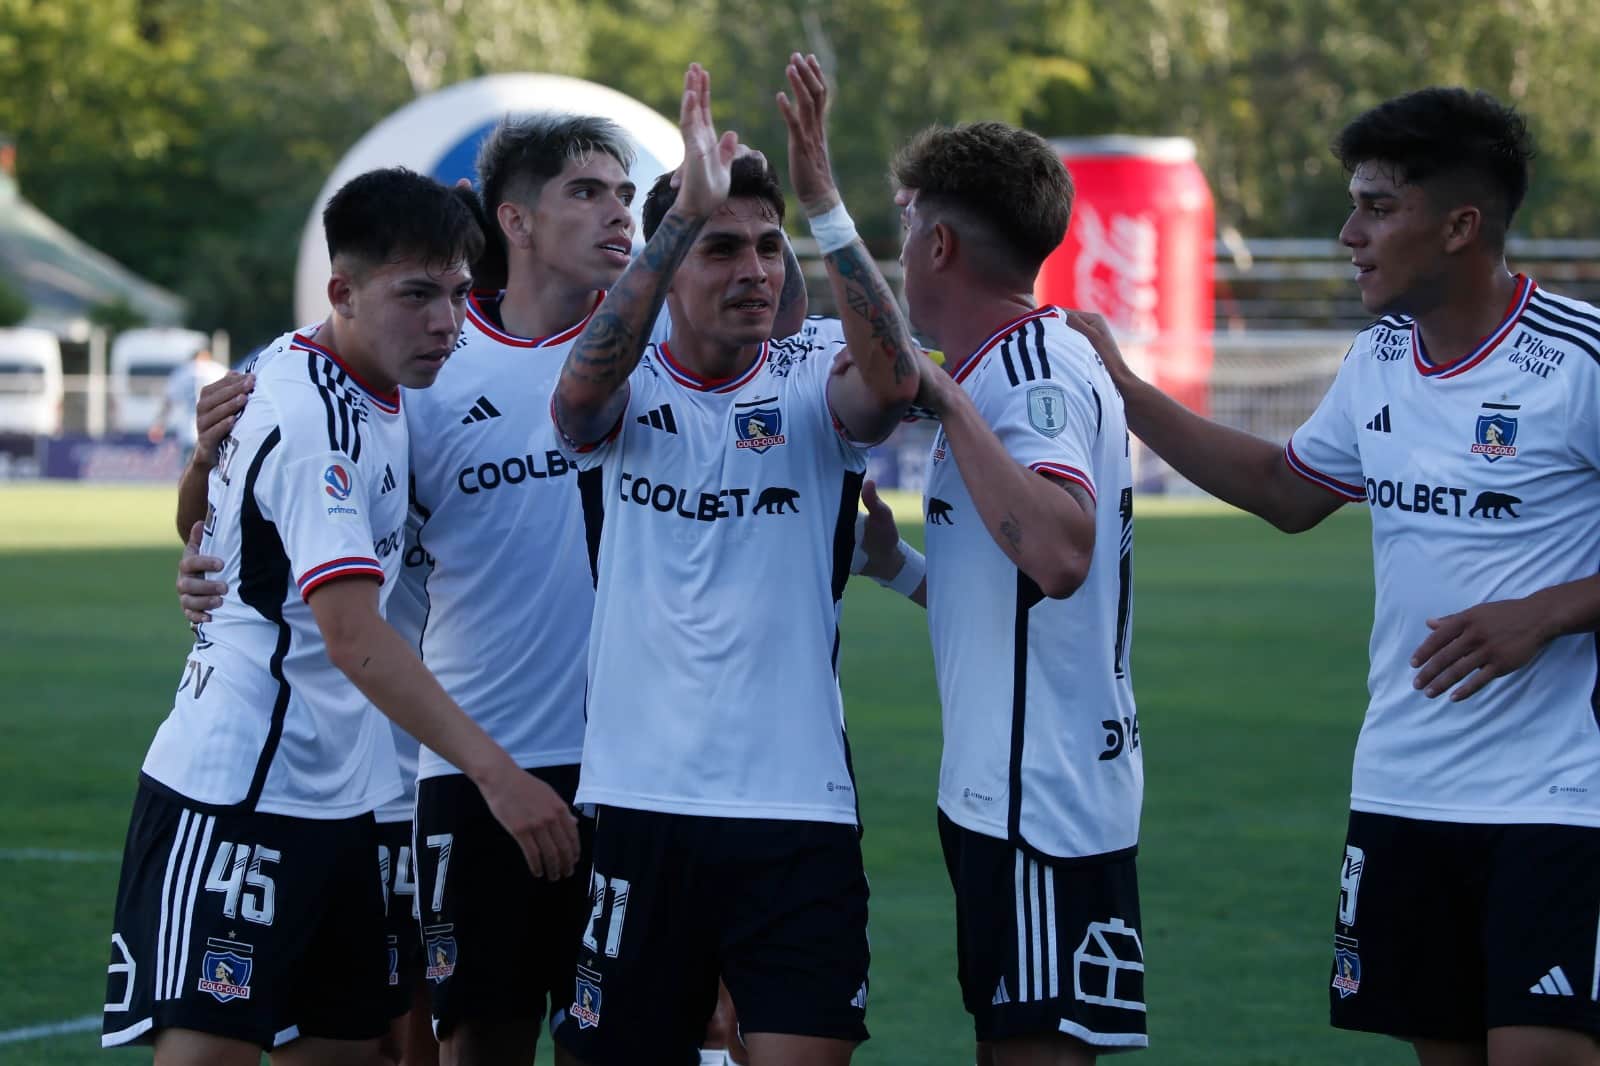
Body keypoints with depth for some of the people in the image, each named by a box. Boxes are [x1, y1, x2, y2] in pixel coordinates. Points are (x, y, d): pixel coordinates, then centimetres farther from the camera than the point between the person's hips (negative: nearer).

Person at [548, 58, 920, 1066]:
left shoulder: (807, 387, 4)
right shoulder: (631, 389, 4)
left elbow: (893, 380, -18)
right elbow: (580, 391, -20)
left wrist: (823, 199, -26)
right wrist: (689, 213, -28)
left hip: (796, 805, 0)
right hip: (641, 802, 0)